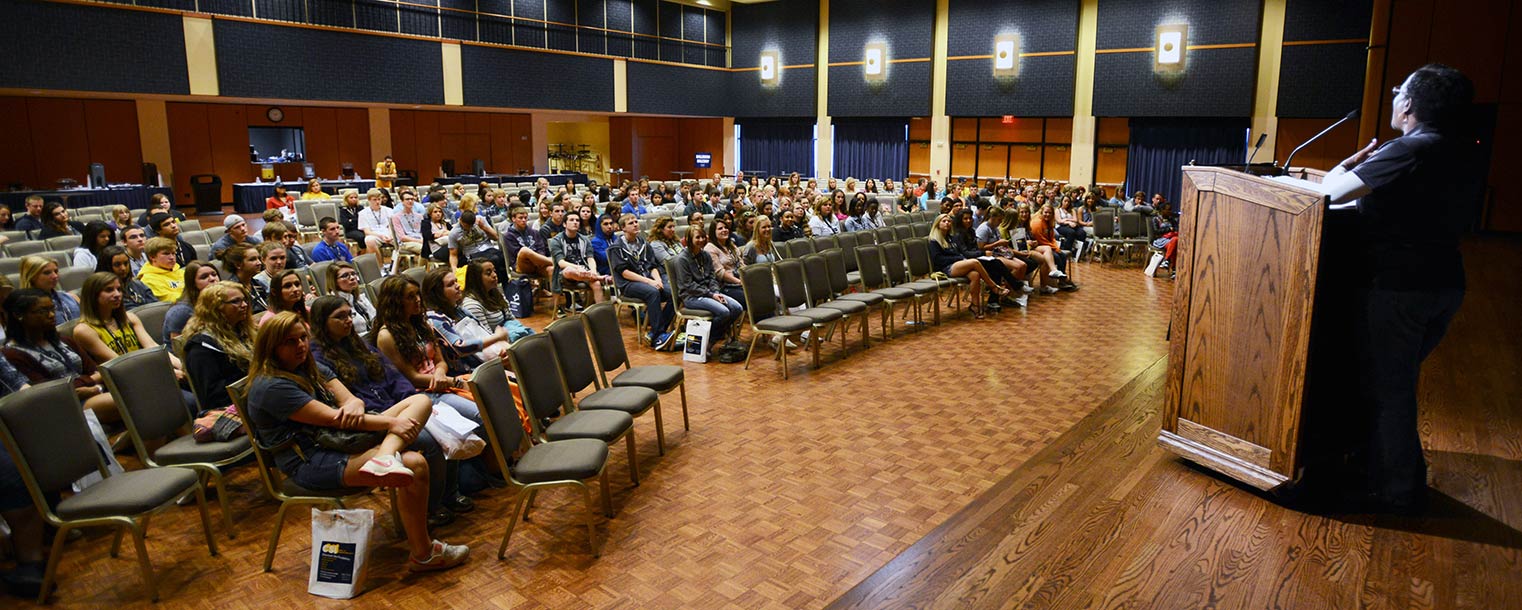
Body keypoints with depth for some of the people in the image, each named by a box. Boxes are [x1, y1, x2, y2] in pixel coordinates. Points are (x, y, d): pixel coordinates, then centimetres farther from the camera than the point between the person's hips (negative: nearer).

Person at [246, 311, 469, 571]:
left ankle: (383, 457, -34)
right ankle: (422, 555, -16)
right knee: (415, 464, -27)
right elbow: (333, 419, -19)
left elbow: (351, 400, 6)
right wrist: (391, 423, -20)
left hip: (342, 441, 9)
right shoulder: (270, 387, -13)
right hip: (310, 462, -9)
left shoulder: (312, 369, 17)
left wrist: (355, 405, -21)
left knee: (421, 401, -4)